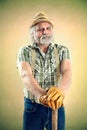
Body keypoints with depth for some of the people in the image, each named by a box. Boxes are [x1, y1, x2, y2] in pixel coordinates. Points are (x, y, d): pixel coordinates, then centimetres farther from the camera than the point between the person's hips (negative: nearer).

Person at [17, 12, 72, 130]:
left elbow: (67, 72, -17)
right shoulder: (25, 51, -3)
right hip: (33, 106, -1)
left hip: (57, 105, 1)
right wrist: (41, 94, -40)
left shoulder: (62, 50, 0)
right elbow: (26, 76, -20)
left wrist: (61, 91, -40)